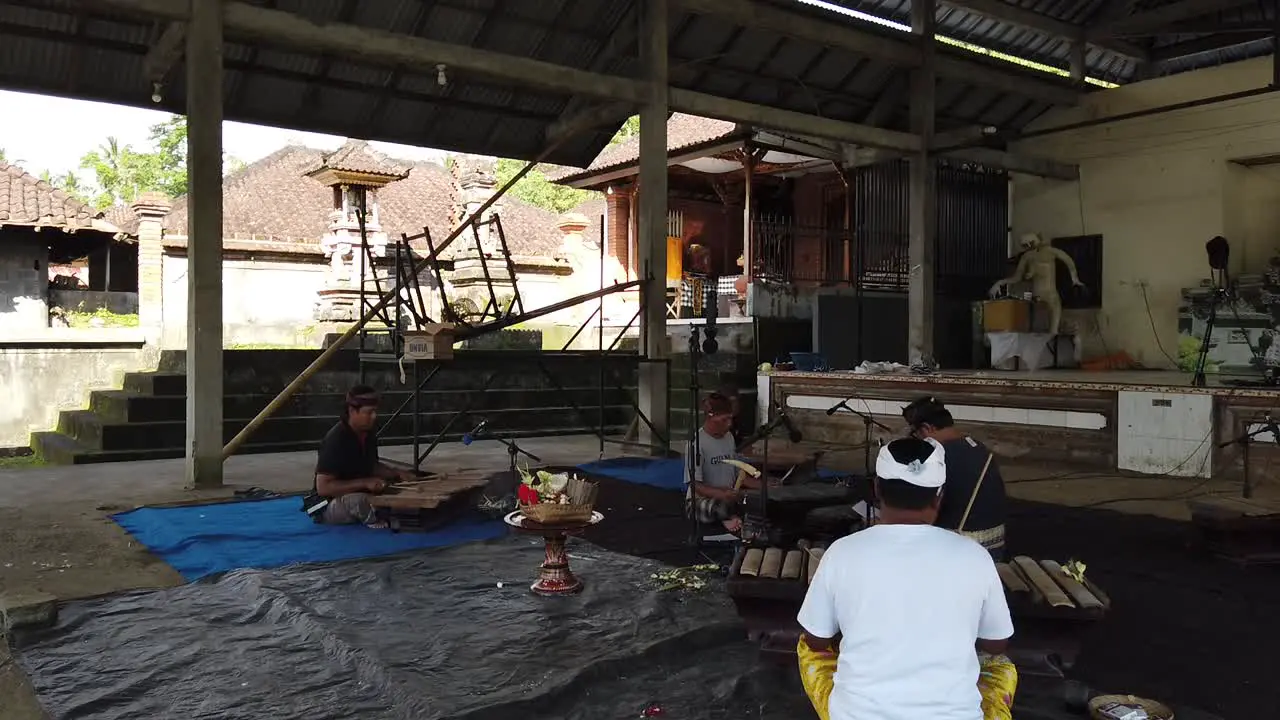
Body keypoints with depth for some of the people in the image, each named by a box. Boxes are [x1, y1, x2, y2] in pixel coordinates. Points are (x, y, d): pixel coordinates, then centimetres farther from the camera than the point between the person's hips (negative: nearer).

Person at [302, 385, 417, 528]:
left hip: (358, 494, 8)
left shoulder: (369, 435, 0)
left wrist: (397, 474, -1)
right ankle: (374, 522, -11)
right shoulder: (335, 440, -26)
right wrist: (364, 482, -32)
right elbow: (323, 487, -29)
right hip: (328, 506, -8)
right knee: (359, 499, -38)